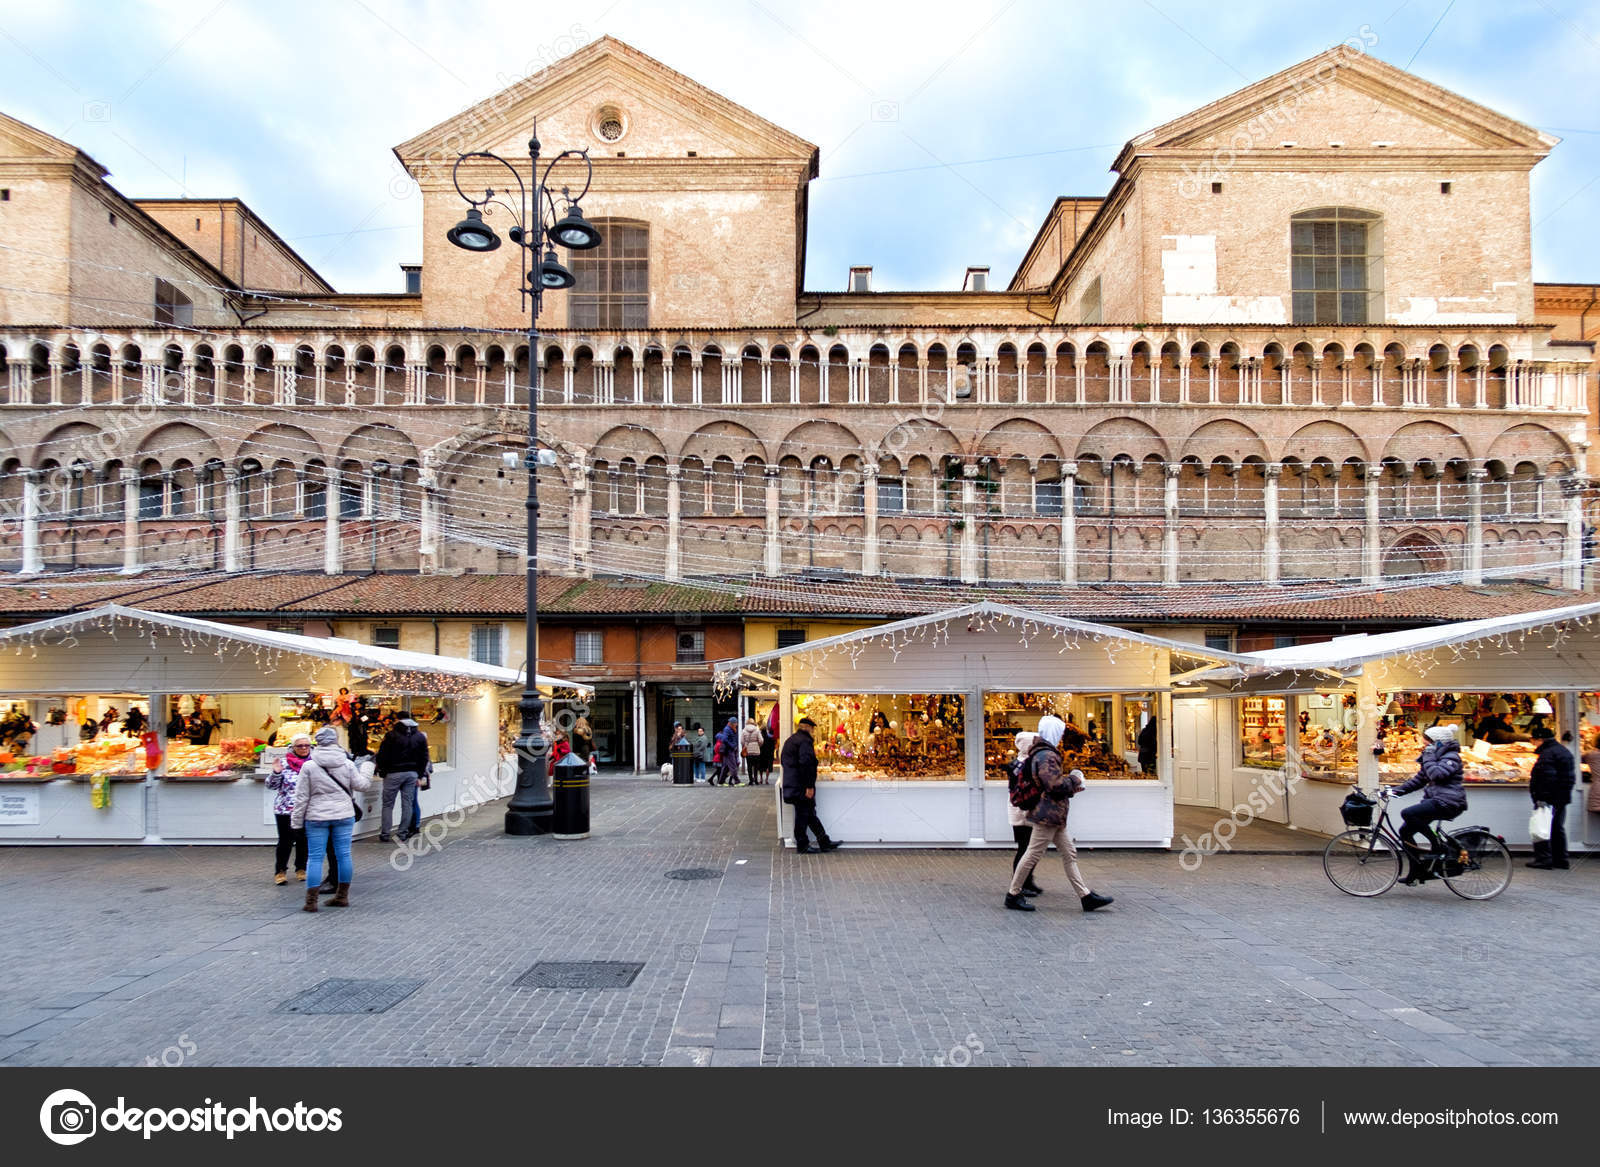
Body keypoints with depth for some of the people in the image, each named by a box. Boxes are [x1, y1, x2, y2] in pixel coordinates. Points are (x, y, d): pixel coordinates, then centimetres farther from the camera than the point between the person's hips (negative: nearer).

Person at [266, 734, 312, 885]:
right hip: (285, 809, -2)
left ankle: (301, 869, 23)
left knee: (303, 840, 8)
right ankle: (280, 871, 10)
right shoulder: (284, 763, -2)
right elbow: (271, 785, -1)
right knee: (285, 840, -3)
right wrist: (276, 773, -17)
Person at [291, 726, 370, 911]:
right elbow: (360, 784, 6)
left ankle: (311, 901, 2)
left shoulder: (309, 766, -7)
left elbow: (301, 797, -5)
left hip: (316, 817, -2)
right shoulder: (347, 764, -2)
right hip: (344, 815, 2)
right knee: (343, 854, 9)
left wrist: (296, 820, 3)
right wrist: (367, 778, 28)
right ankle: (342, 896, 18)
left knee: (315, 857, 3)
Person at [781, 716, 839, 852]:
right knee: (803, 814, -1)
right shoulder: (805, 741, -15)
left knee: (810, 814, 11)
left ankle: (824, 842, 16)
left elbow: (782, 761, 23)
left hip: (791, 784, 10)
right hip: (801, 785, -10)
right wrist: (809, 786, -23)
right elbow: (806, 764, -23)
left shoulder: (790, 740, 16)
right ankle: (802, 846, 5)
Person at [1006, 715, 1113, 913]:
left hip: (1053, 816, 11)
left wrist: (1072, 783, 12)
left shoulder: (1042, 753, 17)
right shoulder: (1046, 756, -17)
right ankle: (1013, 895, 6)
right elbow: (1056, 784, -24)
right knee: (1033, 855, -3)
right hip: (1047, 814, -11)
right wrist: (1075, 779, -8)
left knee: (1069, 854, 10)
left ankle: (1086, 896, 13)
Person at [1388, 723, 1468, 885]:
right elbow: (1418, 780, 21)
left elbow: (1436, 774, -26)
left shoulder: (1451, 757, -7)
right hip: (1435, 801, 10)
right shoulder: (1436, 757, 21)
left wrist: (1428, 756, -13)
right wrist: (1395, 790, 12)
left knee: (1407, 813, -26)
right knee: (1405, 830, 2)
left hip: (1447, 803, -10)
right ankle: (1414, 873, 7)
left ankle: (1437, 843, -12)